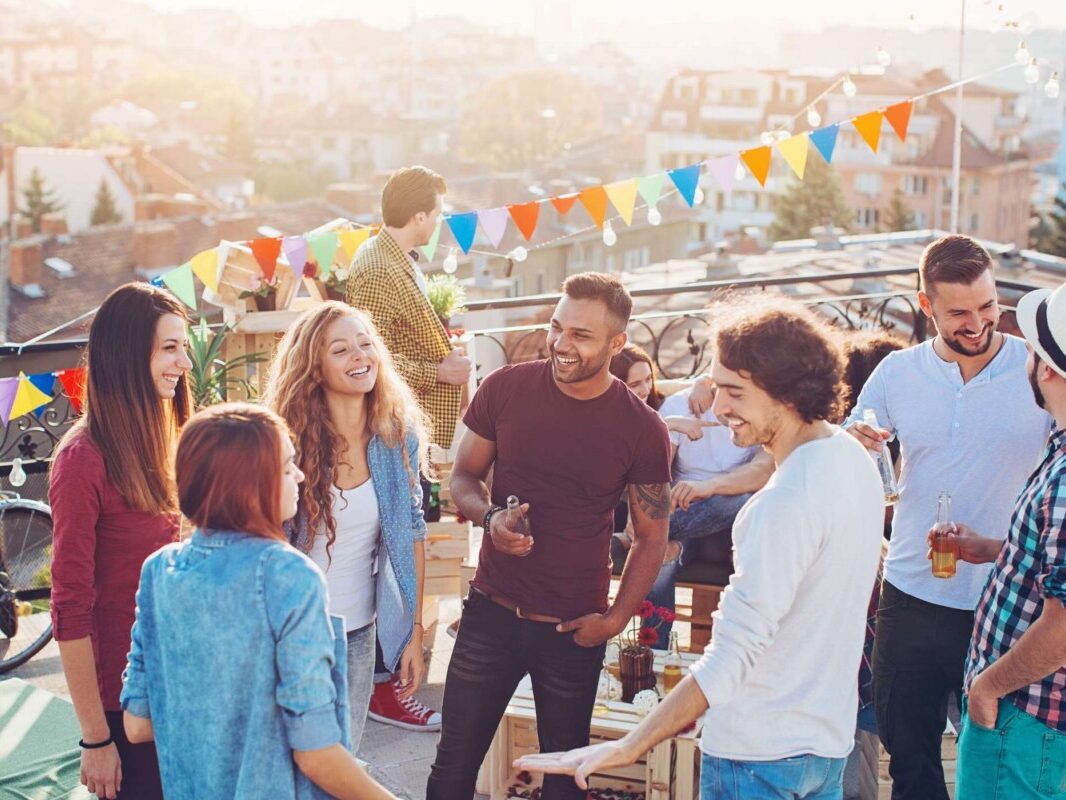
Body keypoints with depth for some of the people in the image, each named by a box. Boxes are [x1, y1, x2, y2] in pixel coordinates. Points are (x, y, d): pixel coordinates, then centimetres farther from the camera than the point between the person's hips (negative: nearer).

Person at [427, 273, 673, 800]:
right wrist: (490, 516, -15)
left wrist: (616, 618, -8)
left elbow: (651, 538, 1)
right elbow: (463, 477, 6)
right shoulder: (506, 389, -6)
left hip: (574, 631, -1)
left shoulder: (642, 429, -8)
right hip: (492, 612, 1)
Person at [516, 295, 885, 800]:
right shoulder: (854, 458, 2)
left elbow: (731, 657, -30)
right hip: (830, 740, 9)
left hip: (760, 754, -9)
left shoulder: (787, 503, -27)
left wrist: (628, 748, -30)